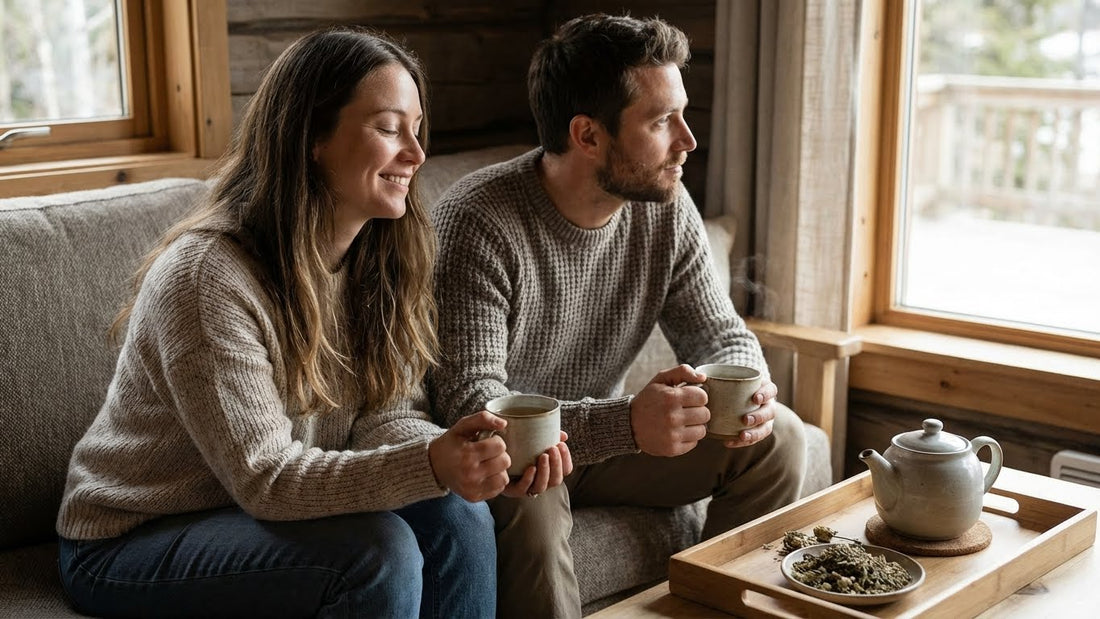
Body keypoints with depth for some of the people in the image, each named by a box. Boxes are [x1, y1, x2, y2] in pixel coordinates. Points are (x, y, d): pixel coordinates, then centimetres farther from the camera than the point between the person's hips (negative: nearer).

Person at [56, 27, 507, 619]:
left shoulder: (375, 259, -3)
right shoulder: (207, 275, -27)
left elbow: (385, 416, -6)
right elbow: (263, 478, -27)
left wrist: (460, 453, -28)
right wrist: (428, 464, -41)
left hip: (253, 512, 7)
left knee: (456, 515, -16)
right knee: (378, 552, -28)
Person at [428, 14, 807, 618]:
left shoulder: (665, 207, -6)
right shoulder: (476, 224, -26)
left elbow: (722, 335, 2)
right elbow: (468, 405, -33)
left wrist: (748, 387, -24)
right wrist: (626, 422, -46)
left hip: (603, 438, 6)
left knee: (777, 437, -7)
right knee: (525, 496, -38)